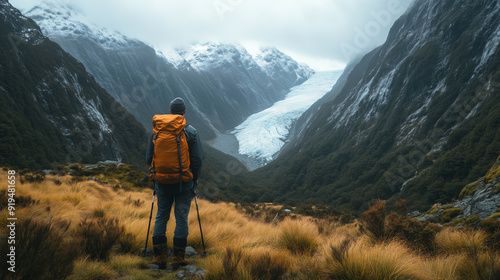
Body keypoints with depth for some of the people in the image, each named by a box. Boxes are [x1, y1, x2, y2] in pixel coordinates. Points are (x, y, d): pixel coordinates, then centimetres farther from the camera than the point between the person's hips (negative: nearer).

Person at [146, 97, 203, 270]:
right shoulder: (190, 132, -7)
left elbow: (149, 158, 4)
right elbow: (198, 159, -7)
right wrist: (195, 179, 7)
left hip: (163, 183, 2)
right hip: (184, 183, -2)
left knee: (161, 217, 13)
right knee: (181, 218, 5)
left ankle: (159, 257, 14)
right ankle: (178, 259, 9)